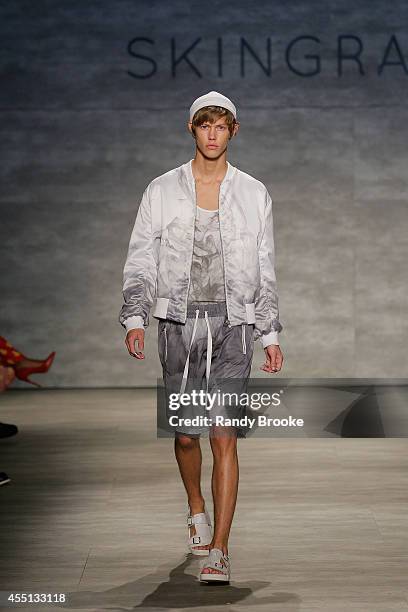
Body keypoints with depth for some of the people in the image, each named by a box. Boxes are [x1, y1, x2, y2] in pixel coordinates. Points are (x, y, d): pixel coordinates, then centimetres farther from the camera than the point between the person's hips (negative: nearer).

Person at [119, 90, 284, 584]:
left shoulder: (254, 194, 6)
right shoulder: (161, 190, 5)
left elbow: (265, 270, 11)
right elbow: (140, 262, 5)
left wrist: (270, 335, 7)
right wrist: (134, 318, -9)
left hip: (233, 325, -1)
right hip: (179, 322, 1)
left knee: (224, 436, -10)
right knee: (185, 435, 7)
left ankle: (218, 551, -8)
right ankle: (197, 510, 37)